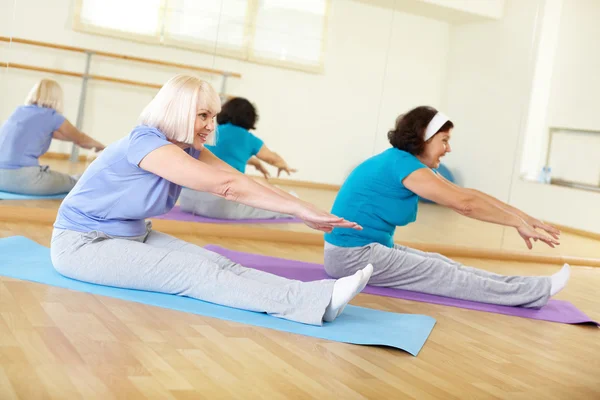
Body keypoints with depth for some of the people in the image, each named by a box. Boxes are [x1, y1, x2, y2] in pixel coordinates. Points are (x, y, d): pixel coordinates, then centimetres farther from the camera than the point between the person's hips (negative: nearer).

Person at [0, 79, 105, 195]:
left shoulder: (19, 111, 19)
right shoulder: (51, 116, 2)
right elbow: (81, 140, 20)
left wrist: (74, 138, 52)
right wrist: (99, 145, 41)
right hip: (21, 177, -7)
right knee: (74, 182, 17)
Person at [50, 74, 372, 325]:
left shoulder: (188, 149, 2)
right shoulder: (145, 142, -25)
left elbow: (243, 182, -8)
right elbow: (226, 186, -31)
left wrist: (303, 210, -19)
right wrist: (300, 210, -31)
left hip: (132, 236, 8)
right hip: (82, 245, -8)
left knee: (218, 263, -17)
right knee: (196, 273, -26)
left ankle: (320, 296, -34)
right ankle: (315, 301, -41)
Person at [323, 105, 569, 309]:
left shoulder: (407, 162, 10)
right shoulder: (402, 163, -19)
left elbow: (466, 193, 7)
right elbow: (464, 204, -21)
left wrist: (521, 215, 3)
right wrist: (518, 224, -14)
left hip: (369, 247, 9)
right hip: (353, 255, -9)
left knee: (442, 265, 0)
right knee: (444, 275, -8)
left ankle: (531, 289, -3)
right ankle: (537, 291, -5)